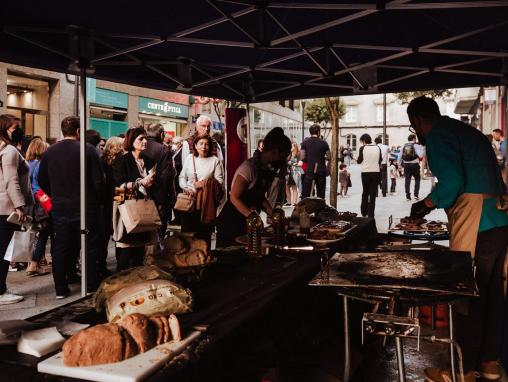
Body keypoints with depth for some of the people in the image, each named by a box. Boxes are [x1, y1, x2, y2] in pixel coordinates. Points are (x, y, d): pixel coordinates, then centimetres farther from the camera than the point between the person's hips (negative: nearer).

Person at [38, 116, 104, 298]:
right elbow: (98, 180, -14)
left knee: (61, 247, 12)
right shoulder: (88, 150, -12)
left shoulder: (49, 152, 2)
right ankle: (91, 285, 11)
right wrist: (98, 201, 1)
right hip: (85, 207, -4)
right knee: (90, 247, 7)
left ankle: (61, 288, 17)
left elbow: (42, 181, 8)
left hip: (60, 208, 4)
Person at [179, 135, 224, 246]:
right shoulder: (189, 158, 12)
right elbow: (182, 177, 12)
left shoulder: (215, 160, 3)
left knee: (204, 232, 1)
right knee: (186, 229, 3)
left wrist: (205, 184, -15)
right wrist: (186, 188, -6)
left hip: (206, 202, -2)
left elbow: (219, 182, -3)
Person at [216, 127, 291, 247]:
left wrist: (274, 215, -1)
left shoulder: (267, 168, 6)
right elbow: (234, 198, -20)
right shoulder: (250, 167, -20)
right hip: (231, 221, -8)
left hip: (247, 223, 8)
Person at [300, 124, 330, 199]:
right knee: (321, 193, 8)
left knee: (305, 193, 2)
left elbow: (303, 158, -4)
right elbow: (329, 157, 1)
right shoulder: (324, 143, -1)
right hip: (321, 170, 1)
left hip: (309, 170, 0)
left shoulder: (305, 142, -1)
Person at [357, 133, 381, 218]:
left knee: (365, 193, 15)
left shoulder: (362, 148, -6)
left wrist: (357, 159, 17)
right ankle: (370, 214, 3)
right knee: (373, 194, 5)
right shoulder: (377, 148, 2)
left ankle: (364, 212, 19)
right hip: (376, 172, 1)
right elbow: (380, 160, 6)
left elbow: (359, 161, -4)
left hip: (365, 172, -1)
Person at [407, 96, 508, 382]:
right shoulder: (465, 130, 21)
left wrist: (427, 204, -2)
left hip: (476, 226, -9)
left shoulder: (438, 134, -6)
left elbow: (452, 181, -19)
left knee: (467, 299, 1)